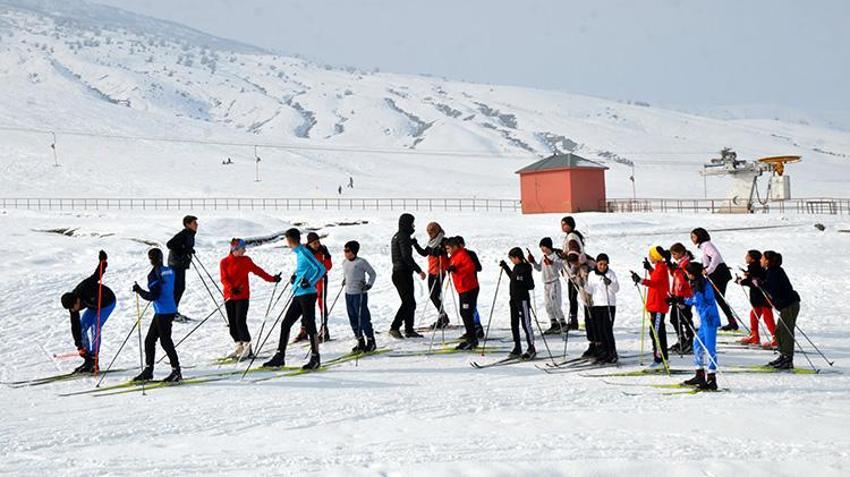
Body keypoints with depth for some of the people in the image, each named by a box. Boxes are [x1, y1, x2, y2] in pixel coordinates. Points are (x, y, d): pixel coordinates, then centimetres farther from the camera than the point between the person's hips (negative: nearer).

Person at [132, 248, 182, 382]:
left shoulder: (154, 274, -15)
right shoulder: (169, 271, 9)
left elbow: (153, 296, -20)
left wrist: (140, 291, -11)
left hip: (163, 313, -9)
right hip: (170, 310, 9)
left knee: (165, 341, -2)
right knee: (149, 340, 14)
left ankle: (176, 371, 2)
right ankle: (148, 371, 18)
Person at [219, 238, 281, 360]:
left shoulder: (246, 260, 4)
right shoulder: (224, 262, 0)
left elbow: (257, 271, 7)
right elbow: (224, 279, -7)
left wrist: (271, 279, 0)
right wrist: (232, 288, -25)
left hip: (243, 296, -2)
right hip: (229, 296, 2)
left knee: (240, 321, -12)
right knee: (232, 323, 5)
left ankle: (247, 346, -7)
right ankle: (239, 347, 17)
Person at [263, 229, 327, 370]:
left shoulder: (304, 252, -13)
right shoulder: (298, 253, 15)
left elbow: (320, 269, -19)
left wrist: (309, 283, -21)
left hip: (307, 295, -10)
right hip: (298, 295, 10)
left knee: (310, 326, -3)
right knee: (285, 324, 8)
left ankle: (315, 358, 6)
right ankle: (280, 357, 13)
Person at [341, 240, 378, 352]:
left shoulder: (361, 262, -10)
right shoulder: (345, 263, 9)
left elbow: (372, 273, -4)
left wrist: (369, 284, -14)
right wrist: (344, 281, 9)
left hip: (360, 294, -7)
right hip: (348, 293, 7)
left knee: (363, 318, -5)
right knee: (353, 319, 9)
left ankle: (370, 341, 7)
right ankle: (360, 342, 19)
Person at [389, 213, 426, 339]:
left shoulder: (397, 236, 17)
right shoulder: (404, 237, -14)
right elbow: (406, 257, -22)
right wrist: (419, 270, -20)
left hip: (397, 273, 10)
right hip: (404, 274, -10)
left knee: (409, 302, 13)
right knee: (408, 302, -10)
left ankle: (409, 330, 15)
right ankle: (395, 327, -14)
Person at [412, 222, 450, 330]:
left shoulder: (443, 242, -11)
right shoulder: (432, 242, 13)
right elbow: (424, 253, 20)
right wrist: (415, 245, 11)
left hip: (439, 272, -9)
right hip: (432, 271, 9)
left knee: (435, 295, -9)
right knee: (432, 295, 11)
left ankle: (443, 318, 1)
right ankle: (442, 317, 21)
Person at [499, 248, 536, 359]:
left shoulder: (525, 268, -15)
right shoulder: (516, 267, 10)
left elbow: (531, 286, -17)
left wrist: (522, 282, -32)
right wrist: (505, 267, 30)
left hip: (523, 299, -9)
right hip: (514, 299, 9)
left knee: (526, 324, -3)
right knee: (514, 324, 12)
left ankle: (531, 348, 5)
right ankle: (517, 348, 20)